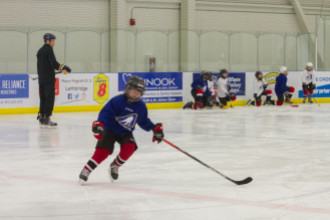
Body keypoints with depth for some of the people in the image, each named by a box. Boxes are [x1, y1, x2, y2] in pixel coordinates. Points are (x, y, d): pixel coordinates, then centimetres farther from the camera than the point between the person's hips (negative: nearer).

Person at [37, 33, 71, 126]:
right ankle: (47, 118, -10)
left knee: (43, 97, 14)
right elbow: (53, 63, -18)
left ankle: (41, 116, 17)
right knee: (50, 97, -7)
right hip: (49, 78, -9)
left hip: (41, 78, 9)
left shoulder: (40, 51, 17)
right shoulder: (49, 50, -10)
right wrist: (62, 67, -15)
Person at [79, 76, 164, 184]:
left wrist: (155, 128, 2)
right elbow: (105, 113, -25)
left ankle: (115, 166, 1)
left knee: (129, 147, -24)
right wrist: (98, 124, -40)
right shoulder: (117, 101, -20)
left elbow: (144, 122, 12)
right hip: (110, 130, -4)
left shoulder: (141, 106, -2)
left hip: (126, 133, 4)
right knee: (103, 151, -20)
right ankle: (86, 170, -7)